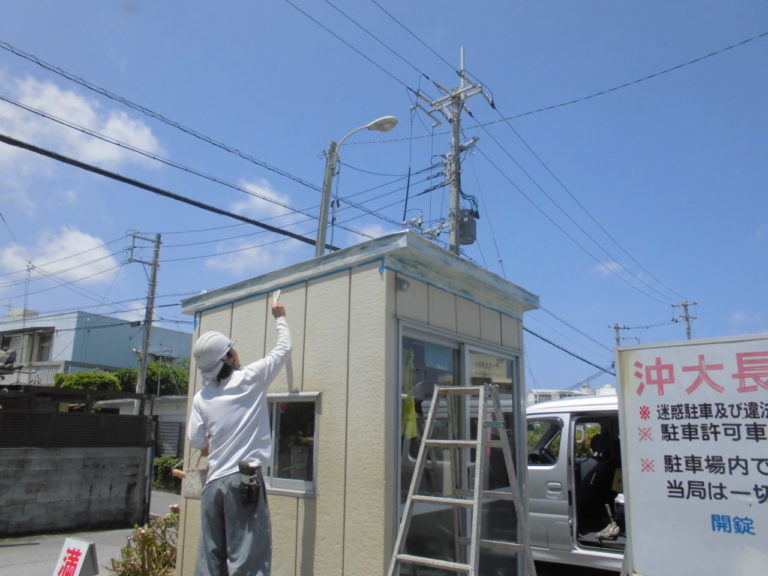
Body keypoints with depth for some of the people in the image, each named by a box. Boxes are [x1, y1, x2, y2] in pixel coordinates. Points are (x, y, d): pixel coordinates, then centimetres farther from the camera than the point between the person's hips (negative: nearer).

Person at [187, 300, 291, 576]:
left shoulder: (202, 397, 6)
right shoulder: (250, 379, -3)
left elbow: (196, 441, 9)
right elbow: (283, 348, 7)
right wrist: (280, 317, 24)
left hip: (213, 483, 5)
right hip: (245, 480, -4)